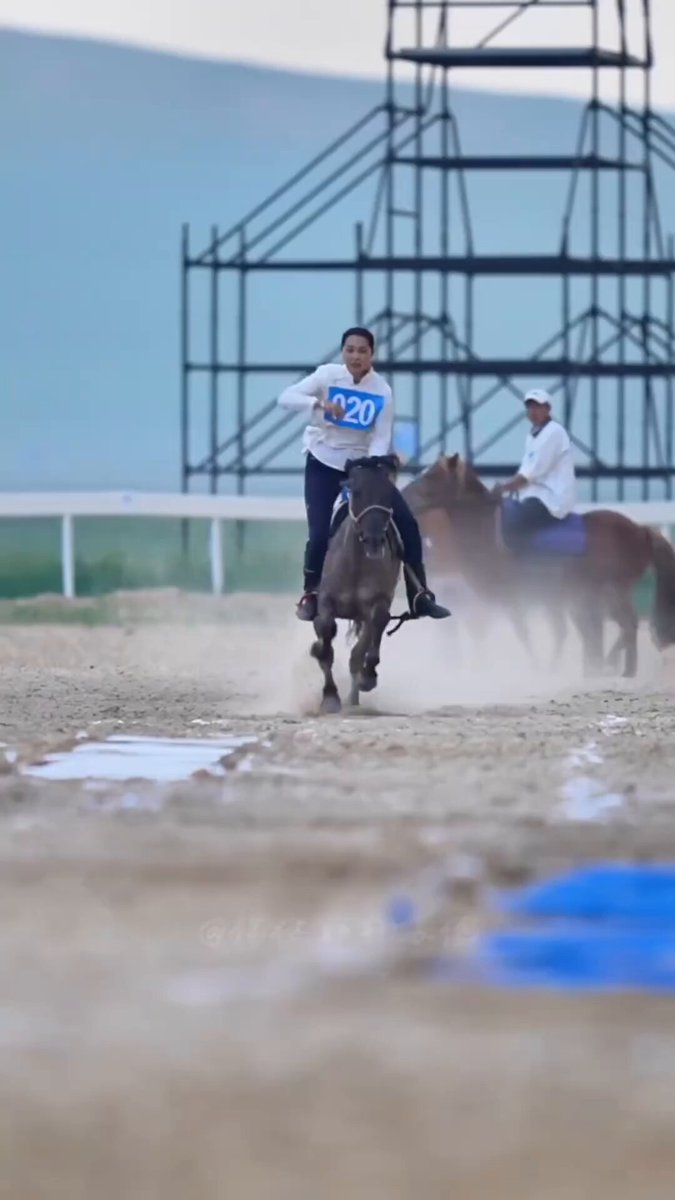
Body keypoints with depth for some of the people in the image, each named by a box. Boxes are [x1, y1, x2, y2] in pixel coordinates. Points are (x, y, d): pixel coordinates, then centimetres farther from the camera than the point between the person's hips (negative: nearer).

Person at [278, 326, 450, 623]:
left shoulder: (382, 390, -10)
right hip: (323, 464, -2)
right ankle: (310, 595, 10)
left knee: (407, 523, -6)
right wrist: (319, 403, -36)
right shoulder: (328, 376, -13)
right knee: (319, 534, -14)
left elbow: (382, 437, -12)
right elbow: (286, 398, -20)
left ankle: (419, 596, 4)